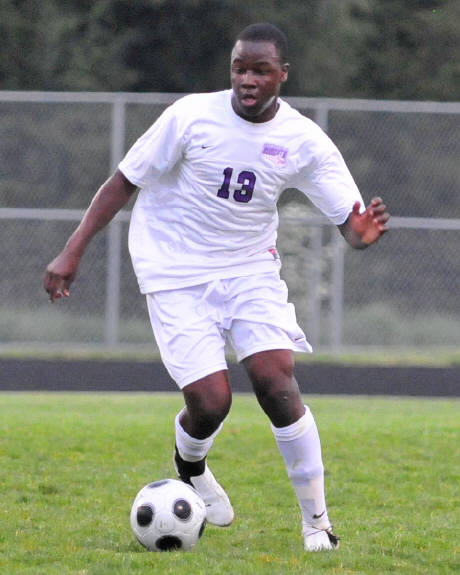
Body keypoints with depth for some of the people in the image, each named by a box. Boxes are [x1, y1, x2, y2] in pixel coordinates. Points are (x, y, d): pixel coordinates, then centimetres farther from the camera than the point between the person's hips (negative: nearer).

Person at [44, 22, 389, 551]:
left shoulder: (304, 141, -7)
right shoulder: (191, 116, -13)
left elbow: (349, 220, -8)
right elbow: (124, 181, -4)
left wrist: (362, 231, -34)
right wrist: (72, 252, -9)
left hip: (250, 271, 2)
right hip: (177, 277, -2)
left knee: (275, 380, -19)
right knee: (210, 402, -15)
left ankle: (316, 522, -6)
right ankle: (190, 466, 24)